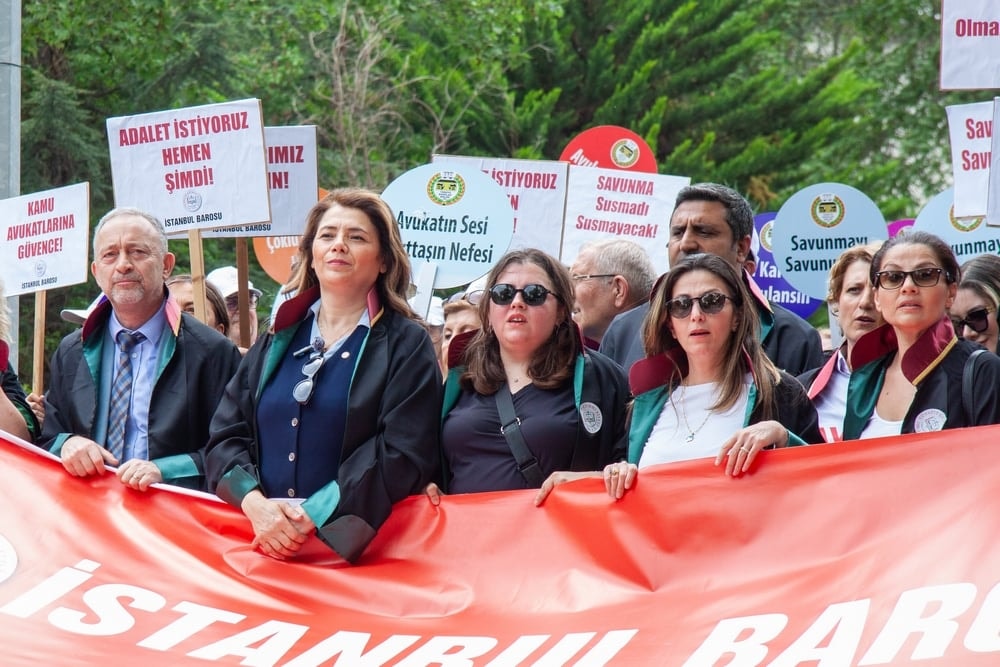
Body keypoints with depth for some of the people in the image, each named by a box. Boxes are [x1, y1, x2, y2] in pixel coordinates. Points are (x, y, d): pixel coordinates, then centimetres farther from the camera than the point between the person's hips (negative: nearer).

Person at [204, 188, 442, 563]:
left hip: (353, 547, -3)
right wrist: (255, 502, -10)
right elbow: (226, 435, 10)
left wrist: (311, 516, -15)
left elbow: (403, 455, -7)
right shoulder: (278, 340, 16)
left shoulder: (406, 345, 4)